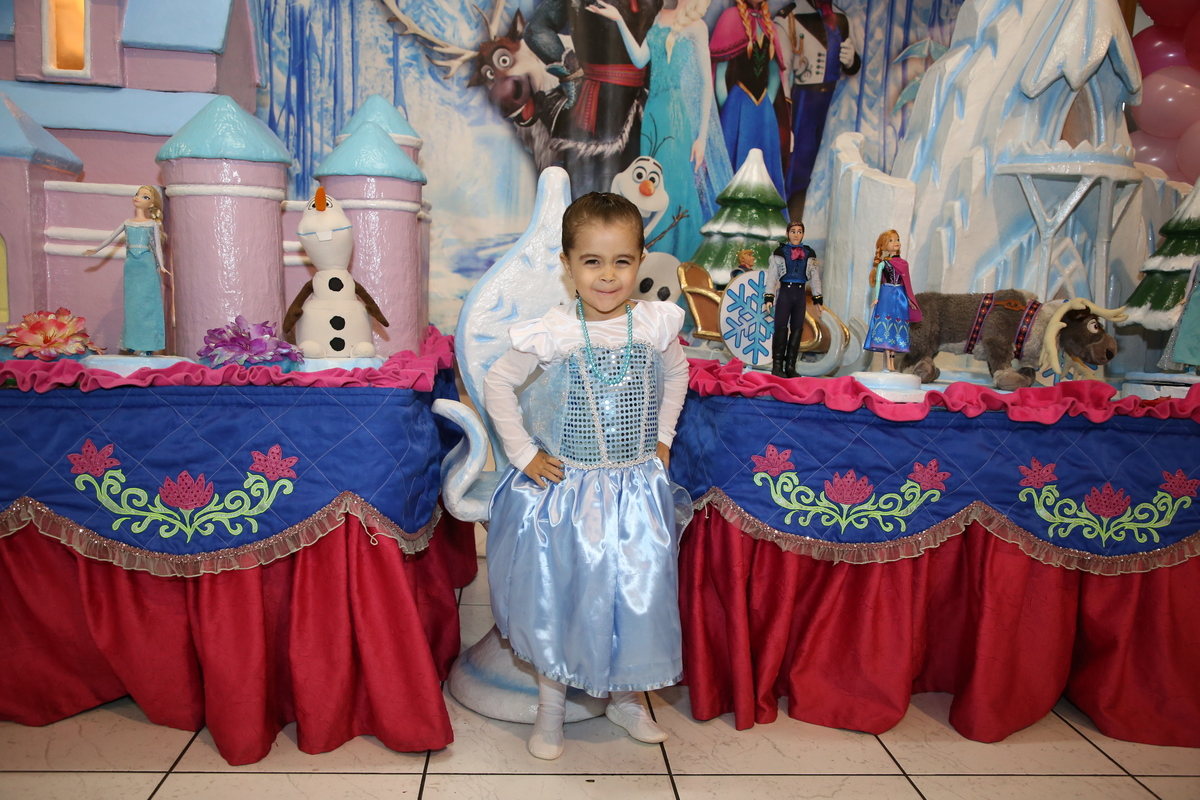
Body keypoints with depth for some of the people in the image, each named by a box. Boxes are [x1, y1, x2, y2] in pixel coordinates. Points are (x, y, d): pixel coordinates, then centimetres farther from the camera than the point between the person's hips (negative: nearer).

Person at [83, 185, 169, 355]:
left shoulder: (153, 224, 4)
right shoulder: (127, 223, 12)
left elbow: (158, 245, -1)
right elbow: (111, 237, 20)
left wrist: (161, 265, -12)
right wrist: (96, 249, 23)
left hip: (147, 266, -4)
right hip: (131, 265, 4)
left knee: (146, 301, -5)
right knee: (132, 301, 2)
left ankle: (146, 344, -4)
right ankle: (133, 341, 5)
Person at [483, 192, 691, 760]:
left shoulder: (655, 325, -7)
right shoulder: (552, 334, -16)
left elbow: (676, 374, 13)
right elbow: (497, 384, -5)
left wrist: (662, 438, 8)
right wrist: (524, 454, -7)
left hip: (637, 488, 3)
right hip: (565, 485, -2)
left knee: (637, 589, 12)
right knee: (558, 591, 10)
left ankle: (625, 695, 37)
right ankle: (551, 703, 32)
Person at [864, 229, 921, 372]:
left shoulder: (903, 263, 15)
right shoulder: (883, 263, 2)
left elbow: (907, 283, 16)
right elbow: (878, 280, -2)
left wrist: (910, 299, 13)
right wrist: (876, 297, -11)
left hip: (900, 297, 5)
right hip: (887, 296, -5)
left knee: (897, 326, 2)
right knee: (886, 323, -11)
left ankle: (893, 364, 4)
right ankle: (889, 364, -11)